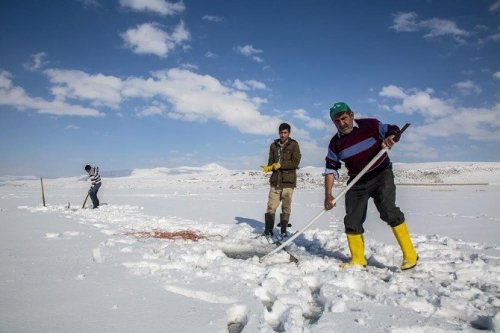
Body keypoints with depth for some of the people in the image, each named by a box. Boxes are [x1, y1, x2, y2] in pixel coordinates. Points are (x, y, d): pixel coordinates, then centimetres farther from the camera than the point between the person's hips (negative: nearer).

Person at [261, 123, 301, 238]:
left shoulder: (294, 145, 1)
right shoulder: (274, 145, 12)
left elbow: (295, 162, -8)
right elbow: (271, 162, 10)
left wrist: (280, 165, -14)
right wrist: (269, 167, -12)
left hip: (288, 181, -2)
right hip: (275, 180, 2)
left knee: (286, 207, 3)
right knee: (271, 206, -2)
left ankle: (283, 230, 13)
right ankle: (268, 230, 5)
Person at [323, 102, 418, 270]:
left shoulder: (369, 125, -10)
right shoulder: (335, 143, -1)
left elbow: (393, 130, -2)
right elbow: (331, 169, 0)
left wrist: (389, 138, -27)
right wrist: (328, 194, -11)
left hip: (381, 174, -4)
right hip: (357, 182, 4)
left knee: (388, 209, -22)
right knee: (352, 221, 0)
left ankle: (409, 254, -10)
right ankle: (358, 260, 16)